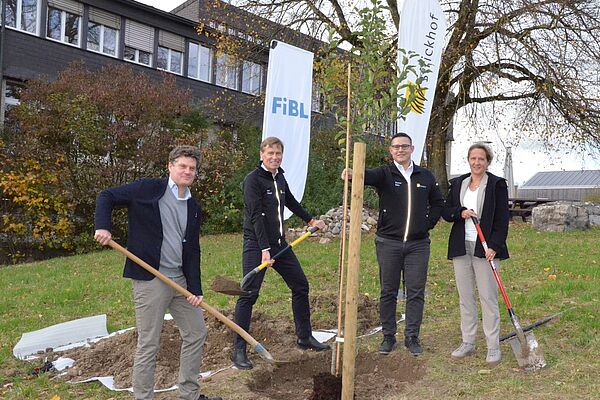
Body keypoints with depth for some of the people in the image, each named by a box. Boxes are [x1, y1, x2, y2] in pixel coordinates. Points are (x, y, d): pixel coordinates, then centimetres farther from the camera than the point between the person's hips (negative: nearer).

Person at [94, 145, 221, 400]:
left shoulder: (193, 208, 11)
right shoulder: (148, 189, -5)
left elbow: (192, 251, 9)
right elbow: (107, 197, -2)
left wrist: (195, 288, 1)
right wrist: (103, 227, -20)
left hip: (180, 279, 7)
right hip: (150, 280, -7)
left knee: (197, 333, 14)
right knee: (148, 346, 0)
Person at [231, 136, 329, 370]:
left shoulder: (279, 178, 11)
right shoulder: (253, 180, -12)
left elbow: (291, 202, 29)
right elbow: (256, 216, -20)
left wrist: (311, 220, 35)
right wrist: (264, 249, -25)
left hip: (280, 244, 8)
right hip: (256, 245, -8)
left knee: (301, 285, 12)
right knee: (249, 294, -8)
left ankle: (305, 337, 27)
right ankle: (239, 350, 1)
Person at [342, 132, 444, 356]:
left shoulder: (425, 176, 8)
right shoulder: (384, 174, -1)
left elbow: (438, 202, 20)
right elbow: (369, 176, -25)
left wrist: (428, 223, 8)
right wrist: (353, 175, -47)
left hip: (418, 244, 2)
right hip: (388, 243, -1)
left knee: (416, 292, 4)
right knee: (388, 292, 7)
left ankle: (412, 337, 16)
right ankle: (388, 336, 18)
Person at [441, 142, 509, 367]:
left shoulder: (497, 185, -2)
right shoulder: (457, 184, 11)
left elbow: (502, 219, -6)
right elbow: (445, 212, 12)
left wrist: (495, 246, -15)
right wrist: (460, 212, -10)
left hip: (486, 248, -4)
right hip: (461, 247, 5)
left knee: (488, 297, -2)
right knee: (465, 297, 10)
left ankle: (493, 347, 8)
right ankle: (468, 343, 20)